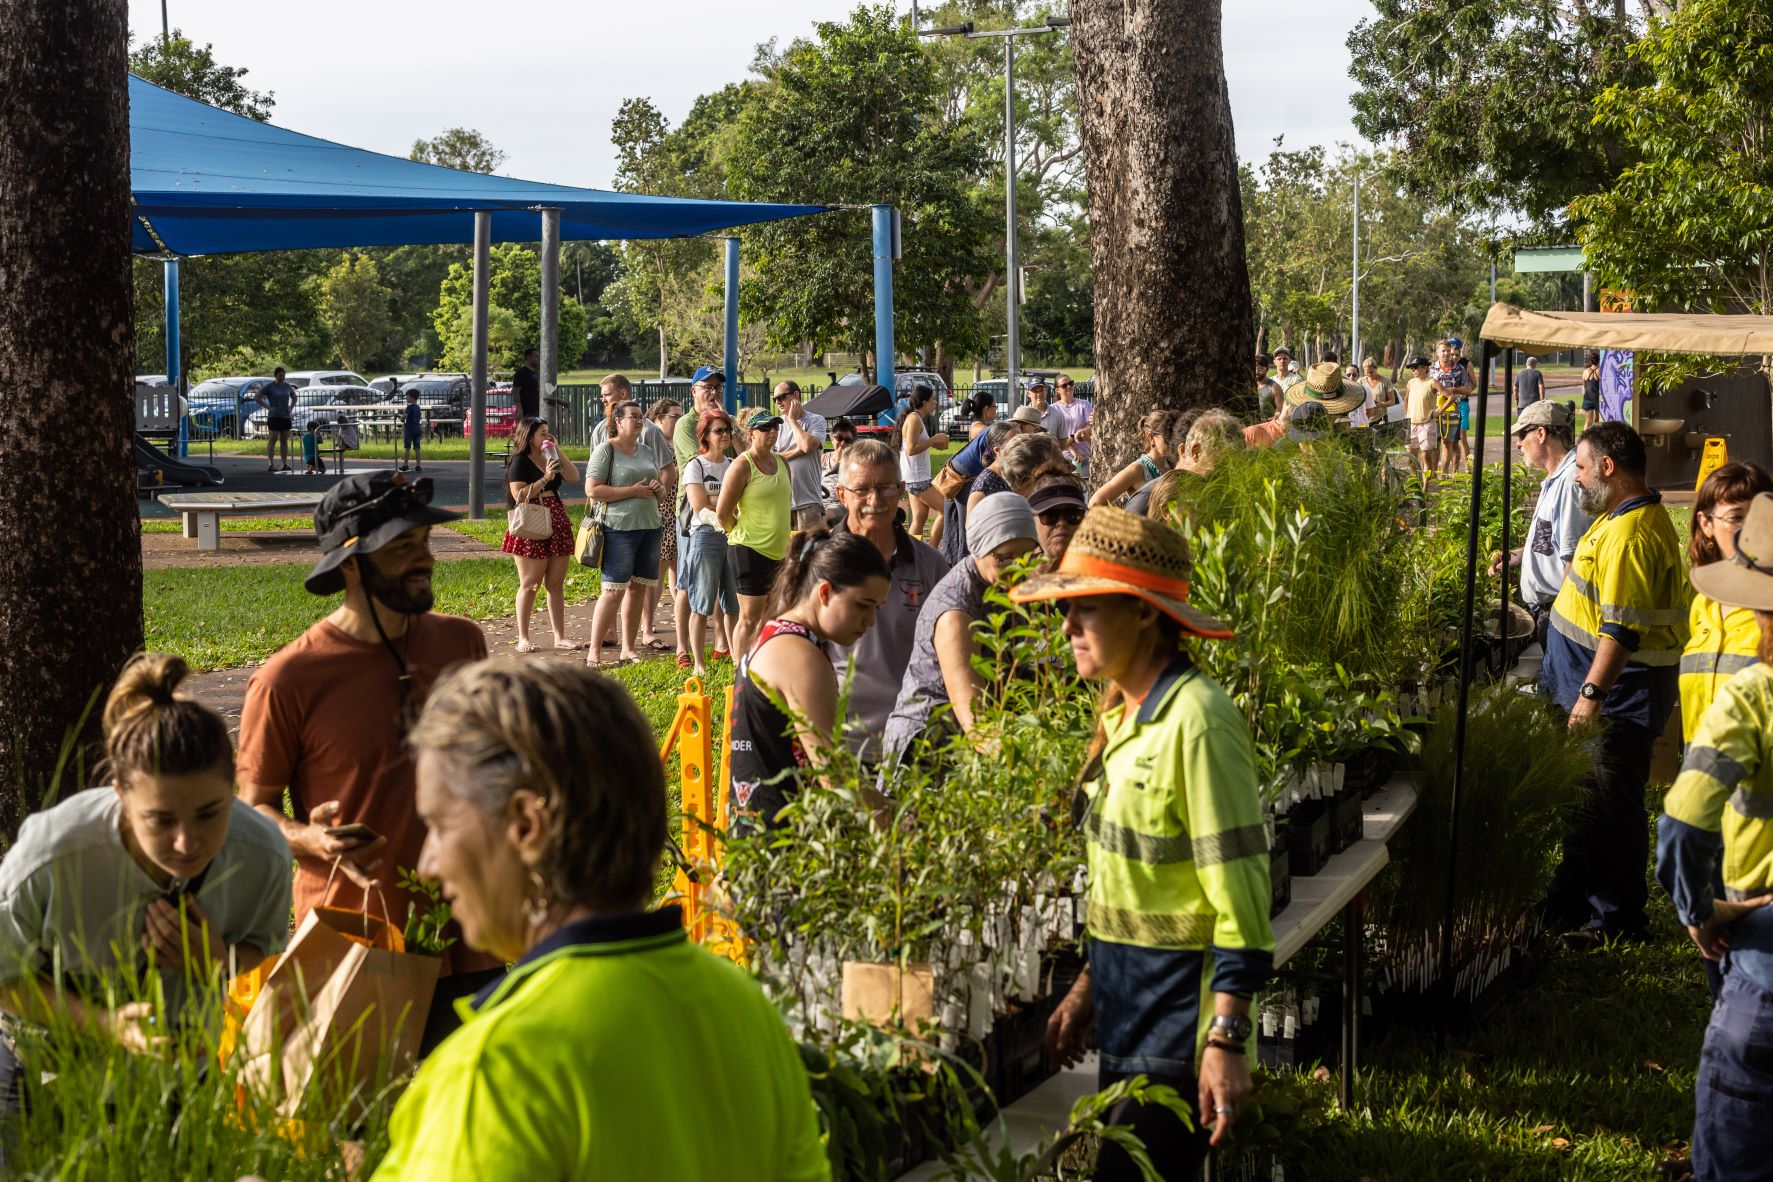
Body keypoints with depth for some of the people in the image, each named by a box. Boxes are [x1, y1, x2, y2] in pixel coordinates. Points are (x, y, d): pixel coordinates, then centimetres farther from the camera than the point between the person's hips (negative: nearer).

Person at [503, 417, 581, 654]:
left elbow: (574, 477, 5)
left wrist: (557, 451, 2)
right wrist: (545, 479, -17)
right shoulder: (520, 462, -5)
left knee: (556, 585, 7)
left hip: (557, 524, 7)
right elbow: (519, 495, -15)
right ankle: (523, 638, 3)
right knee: (530, 585, -3)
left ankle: (559, 636, 11)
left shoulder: (550, 458, 16)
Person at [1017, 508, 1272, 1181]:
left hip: (1177, 1024, -9)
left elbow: (1238, 887, -20)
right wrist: (1089, 987, 18)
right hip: (1125, 1013, 9)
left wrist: (1227, 1039, -21)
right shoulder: (1123, 714, 9)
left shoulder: (1195, 718, -18)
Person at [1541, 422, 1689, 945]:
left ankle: (1616, 918, 8)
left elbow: (1623, 627, -29)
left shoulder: (1631, 535, -24)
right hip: (1602, 684, 11)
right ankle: (1573, 901, 31)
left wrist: (1593, 692, -28)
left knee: (1610, 805, -2)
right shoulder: (1624, 516, 12)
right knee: (1583, 798, 19)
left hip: (1620, 690, -11)